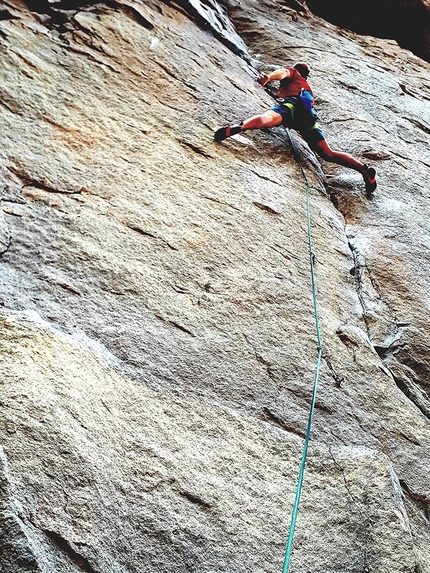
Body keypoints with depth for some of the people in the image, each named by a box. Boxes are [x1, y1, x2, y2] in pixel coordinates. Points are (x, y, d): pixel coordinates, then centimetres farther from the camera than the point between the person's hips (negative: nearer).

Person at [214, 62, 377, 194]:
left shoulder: (292, 72, 31)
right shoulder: (308, 87, 47)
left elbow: (282, 73, 7)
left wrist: (268, 77, -16)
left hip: (293, 102, -5)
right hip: (309, 116, 5)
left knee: (269, 118, -36)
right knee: (328, 154, 2)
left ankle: (239, 127, -66)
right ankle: (364, 169, -8)